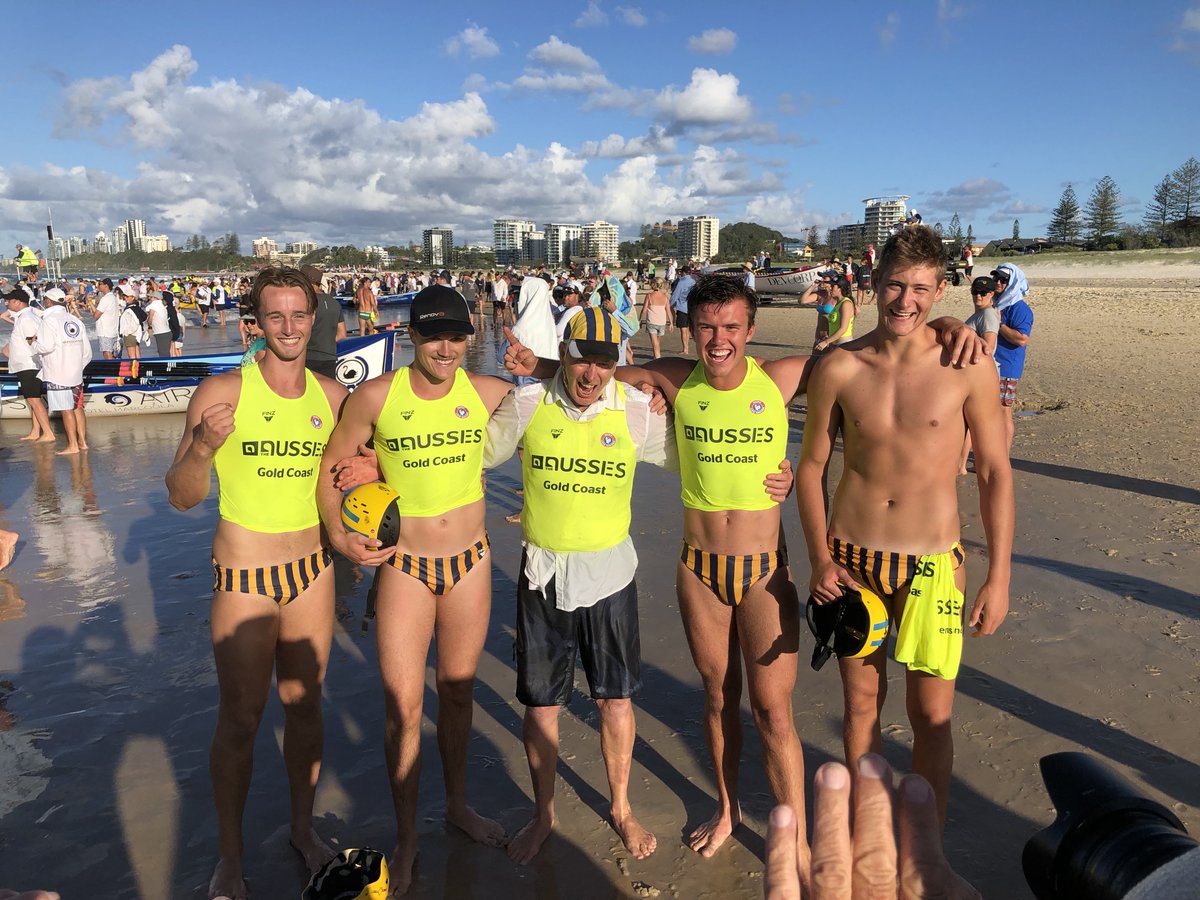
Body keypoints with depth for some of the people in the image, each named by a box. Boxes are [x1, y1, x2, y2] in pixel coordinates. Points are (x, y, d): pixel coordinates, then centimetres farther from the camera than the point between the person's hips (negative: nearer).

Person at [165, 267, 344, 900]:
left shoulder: (332, 395, 0)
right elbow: (181, 497, -8)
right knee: (239, 720, 7)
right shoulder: (221, 392, -12)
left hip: (313, 569, 4)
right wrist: (203, 446, -27)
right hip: (244, 579, -3)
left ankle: (303, 828, 38)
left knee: (304, 706, 17)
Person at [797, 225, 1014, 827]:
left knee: (931, 716, 3)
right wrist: (820, 559, -3)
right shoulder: (838, 368, -4)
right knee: (861, 702, 14)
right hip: (851, 561, 2)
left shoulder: (968, 369, -8)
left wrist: (998, 577, -3)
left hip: (932, 564, -1)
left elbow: (994, 474, -1)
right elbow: (811, 466, 4)